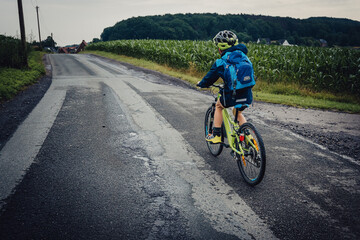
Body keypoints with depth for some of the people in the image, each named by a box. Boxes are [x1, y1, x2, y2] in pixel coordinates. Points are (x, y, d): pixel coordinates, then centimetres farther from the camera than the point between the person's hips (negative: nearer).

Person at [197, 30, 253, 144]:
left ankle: (216, 135, 24)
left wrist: (200, 84, 29)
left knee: (218, 106, 26)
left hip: (232, 96, -5)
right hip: (247, 96, 5)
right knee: (238, 113, 34)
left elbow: (210, 78, 7)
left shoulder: (220, 63, -4)